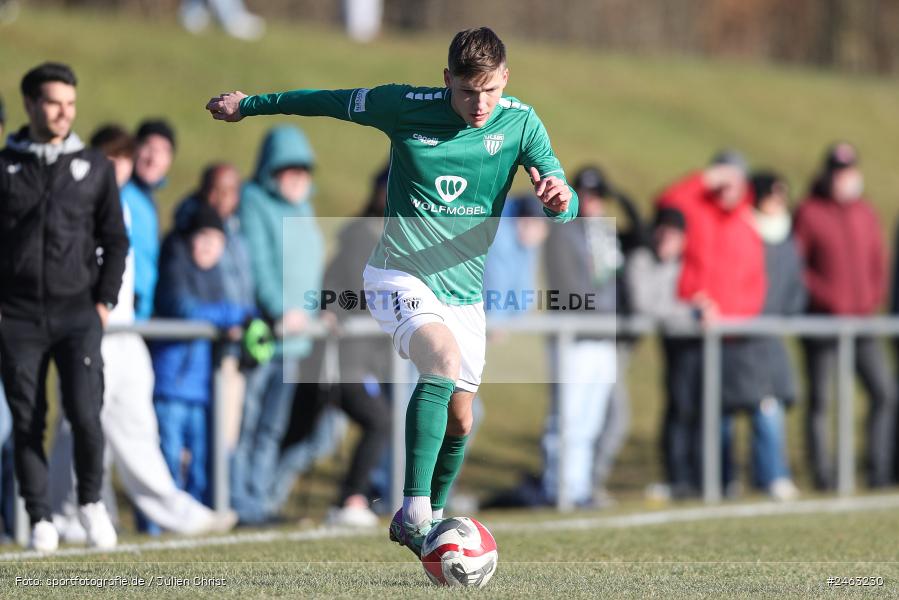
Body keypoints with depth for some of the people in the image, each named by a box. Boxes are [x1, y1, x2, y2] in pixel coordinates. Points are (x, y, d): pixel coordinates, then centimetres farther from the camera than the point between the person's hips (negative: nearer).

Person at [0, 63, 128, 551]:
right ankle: (40, 518, 7)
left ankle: (90, 501, 11)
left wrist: (105, 301, 1)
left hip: (77, 314, 0)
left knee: (85, 415, -11)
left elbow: (115, 240, 11)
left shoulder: (94, 167, 8)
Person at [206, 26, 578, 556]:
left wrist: (562, 198, -34)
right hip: (399, 275, -4)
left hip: (466, 291, 4)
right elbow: (330, 101, 4)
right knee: (444, 356, -32)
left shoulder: (520, 123, -6)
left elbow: (566, 210, -9)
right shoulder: (406, 106, -11)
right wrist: (249, 105, 14)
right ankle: (414, 511, -35)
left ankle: (431, 519, 34)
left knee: (459, 419, 9)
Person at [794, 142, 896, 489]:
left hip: (861, 319, 5)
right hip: (822, 319, -5)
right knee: (819, 399, -1)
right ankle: (823, 474, 2)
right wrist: (826, 298, -12)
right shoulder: (808, 213, -4)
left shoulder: (865, 214, 12)